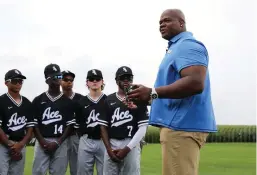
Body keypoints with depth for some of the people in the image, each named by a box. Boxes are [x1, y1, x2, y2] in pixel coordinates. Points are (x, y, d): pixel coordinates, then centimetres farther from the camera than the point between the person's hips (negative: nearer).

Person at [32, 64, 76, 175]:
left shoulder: (67, 102, 7)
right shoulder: (38, 100, 8)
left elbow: (70, 125, 3)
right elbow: (34, 124, 5)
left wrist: (57, 143, -9)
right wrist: (43, 142, -8)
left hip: (61, 143, 0)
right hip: (41, 142, 0)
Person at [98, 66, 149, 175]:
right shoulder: (108, 100, 13)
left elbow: (143, 128, -1)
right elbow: (103, 126, 11)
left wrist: (127, 148, -9)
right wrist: (109, 149, -3)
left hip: (131, 145, -2)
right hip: (111, 145, 2)